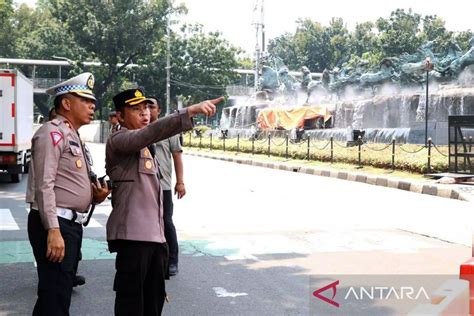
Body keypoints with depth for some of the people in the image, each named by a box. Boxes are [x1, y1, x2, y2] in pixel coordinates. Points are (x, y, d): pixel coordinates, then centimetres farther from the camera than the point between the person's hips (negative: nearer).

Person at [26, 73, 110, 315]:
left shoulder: (73, 136, 20)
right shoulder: (53, 132, -9)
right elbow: (44, 185, -18)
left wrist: (95, 195, 5)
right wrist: (53, 230, -25)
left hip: (71, 223, 10)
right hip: (56, 225, -10)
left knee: (58, 293, 16)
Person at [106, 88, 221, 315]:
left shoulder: (142, 146, 23)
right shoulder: (119, 140, -9)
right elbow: (152, 132, -29)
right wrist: (190, 111, -38)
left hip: (153, 234, 10)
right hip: (133, 234, -10)